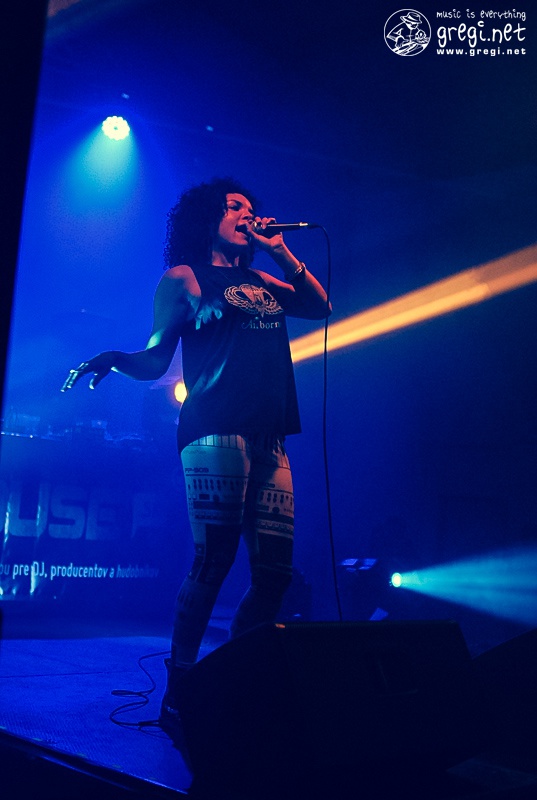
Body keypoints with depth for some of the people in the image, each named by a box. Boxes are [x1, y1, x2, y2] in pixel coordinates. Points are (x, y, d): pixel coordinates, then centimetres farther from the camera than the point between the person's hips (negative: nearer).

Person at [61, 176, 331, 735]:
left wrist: (281, 252, 16)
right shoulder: (183, 278, 11)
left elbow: (320, 307, 21)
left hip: (270, 440, 6)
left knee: (274, 572, 0)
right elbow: (154, 361, 4)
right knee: (213, 562, -12)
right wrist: (113, 360, -17)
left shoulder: (264, 282, 27)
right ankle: (178, 695, -1)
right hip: (215, 432, -6)